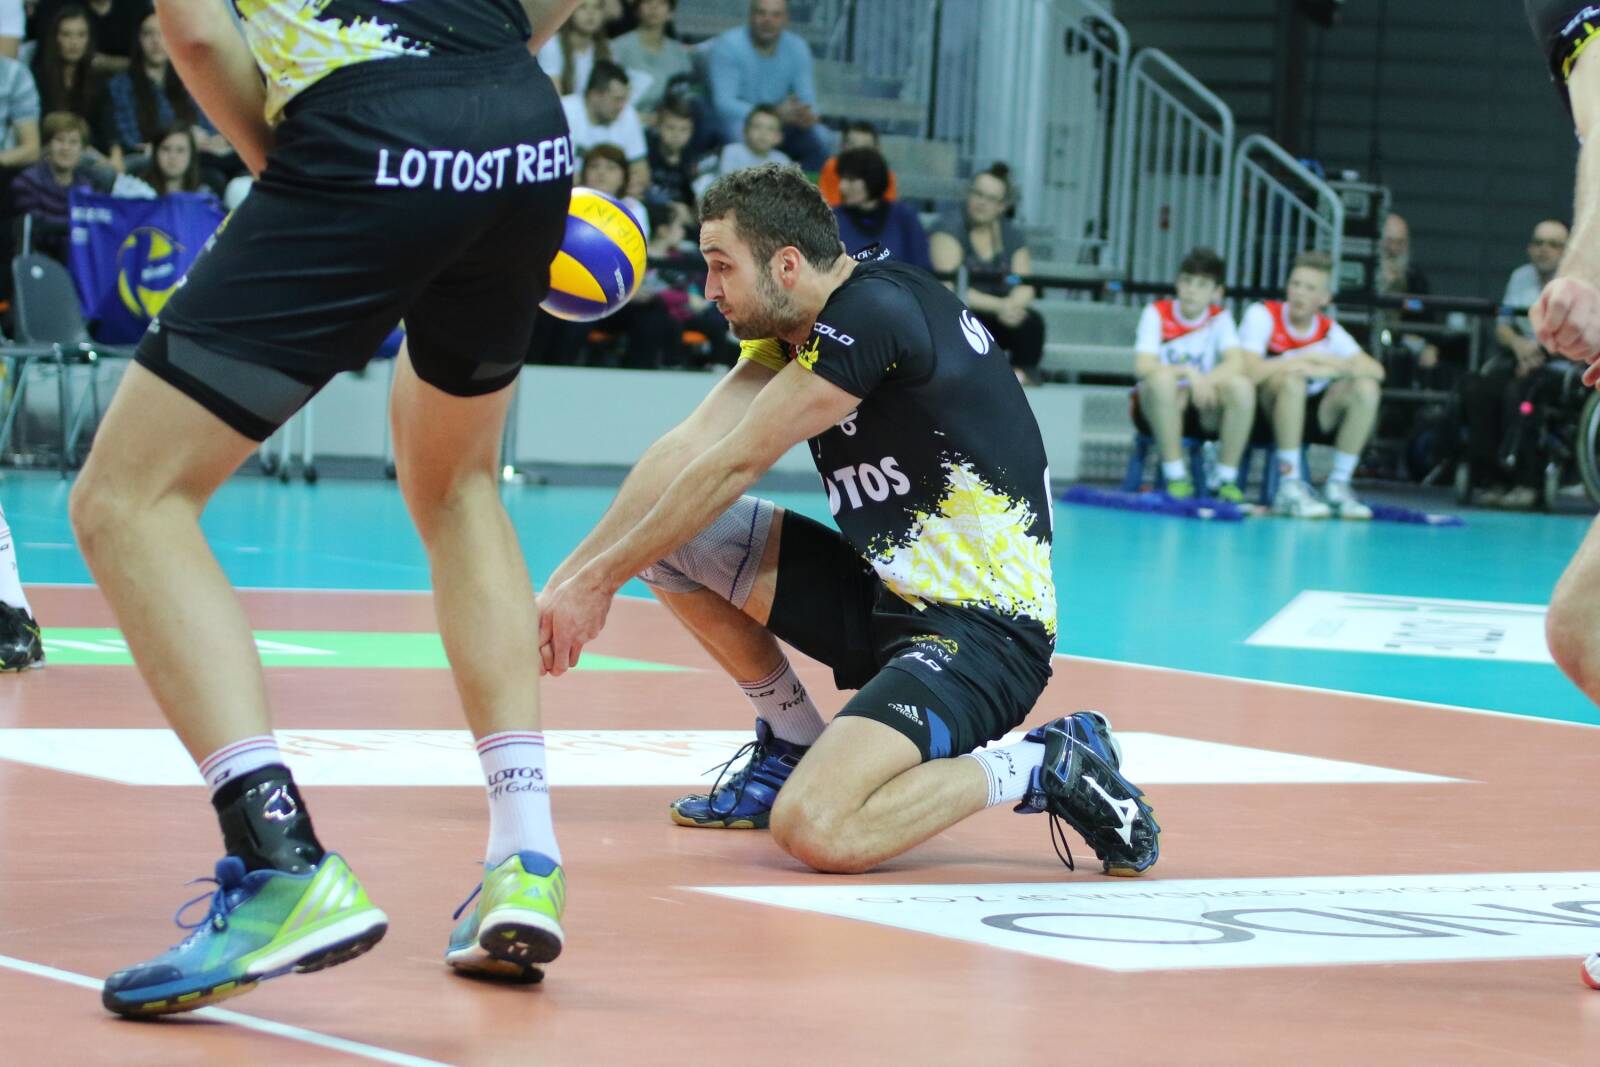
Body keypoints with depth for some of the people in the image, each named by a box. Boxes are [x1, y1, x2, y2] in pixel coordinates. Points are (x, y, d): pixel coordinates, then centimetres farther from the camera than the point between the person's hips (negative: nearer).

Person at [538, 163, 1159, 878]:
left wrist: (597, 580, -7)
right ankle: (795, 745, 19)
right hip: (886, 598, 9)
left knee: (816, 832, -28)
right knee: (668, 538, 4)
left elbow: (730, 468, -15)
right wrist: (570, 576, -5)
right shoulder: (795, 323, 8)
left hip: (983, 631, -9)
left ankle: (1044, 767, -6)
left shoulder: (873, 314, -20)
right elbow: (688, 450, 3)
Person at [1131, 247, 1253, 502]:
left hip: (1205, 413, 2)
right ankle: (1176, 476, -26)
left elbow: (1237, 363, -15)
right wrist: (1187, 372, -30)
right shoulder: (1157, 313, -3)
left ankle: (1227, 479, -16)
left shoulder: (1220, 317, 3)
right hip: (1157, 407, -2)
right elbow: (1142, 367, -18)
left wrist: (1206, 380, -32)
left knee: (1242, 385, -26)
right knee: (1162, 379, -35)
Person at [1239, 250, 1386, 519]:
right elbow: (1250, 370, -25)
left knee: (1366, 388, -18)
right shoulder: (1263, 315, -8)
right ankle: (1290, 486, -31)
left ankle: (1338, 485, -11)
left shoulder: (1329, 330, 3)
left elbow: (1376, 371, -9)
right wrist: (1308, 359, -21)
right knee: (1292, 378, -34)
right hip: (1266, 414, -4)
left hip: (1311, 418, 4)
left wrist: (1332, 368, -27)